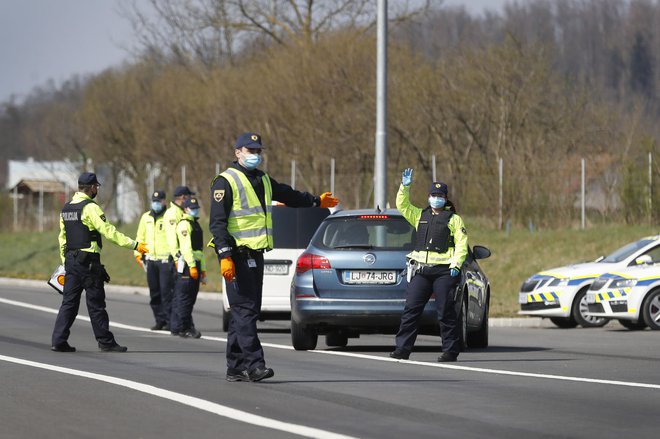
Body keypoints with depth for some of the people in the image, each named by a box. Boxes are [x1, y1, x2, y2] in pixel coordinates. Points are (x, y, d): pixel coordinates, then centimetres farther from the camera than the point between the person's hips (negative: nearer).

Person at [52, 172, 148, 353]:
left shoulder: (66, 209, 13)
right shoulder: (90, 208, -12)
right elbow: (109, 231, -18)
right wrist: (134, 245, -17)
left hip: (71, 261, 7)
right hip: (88, 261, -7)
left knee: (69, 302, 8)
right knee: (96, 303, -1)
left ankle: (59, 341, 1)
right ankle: (106, 342, 4)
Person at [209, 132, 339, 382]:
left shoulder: (263, 181, 19)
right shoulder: (226, 182, -7)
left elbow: (289, 195, 37)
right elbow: (217, 223, -14)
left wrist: (316, 201, 50)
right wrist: (225, 256, -23)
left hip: (255, 255, 8)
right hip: (237, 256, -8)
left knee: (244, 312, 8)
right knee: (245, 310, -13)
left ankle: (236, 368, 11)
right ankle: (254, 364, -17)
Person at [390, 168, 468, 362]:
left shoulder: (454, 219, 7)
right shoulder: (420, 215, 21)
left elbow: (461, 244, 0)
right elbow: (402, 205, 14)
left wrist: (456, 265, -12)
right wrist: (405, 187, 1)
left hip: (444, 272, -4)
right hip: (421, 270, 4)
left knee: (446, 313, -4)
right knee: (411, 310, -1)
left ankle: (450, 350, 1)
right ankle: (403, 349, 0)